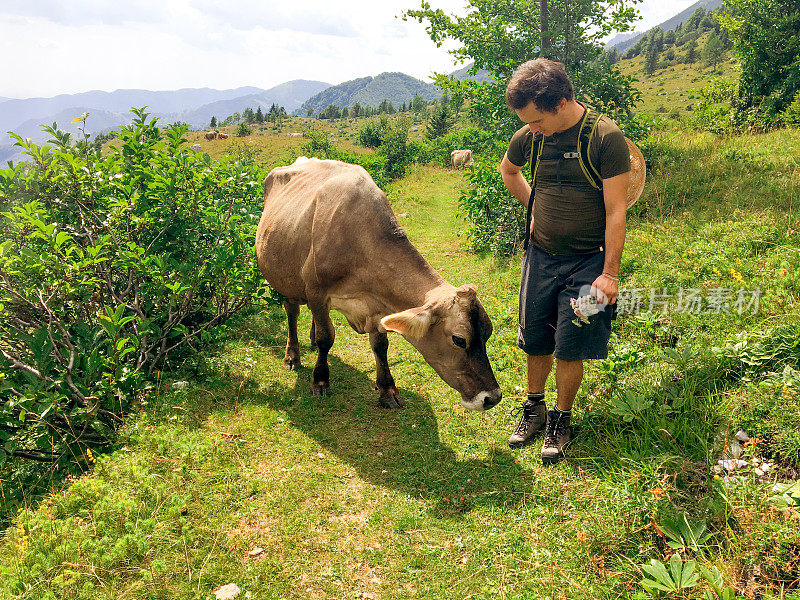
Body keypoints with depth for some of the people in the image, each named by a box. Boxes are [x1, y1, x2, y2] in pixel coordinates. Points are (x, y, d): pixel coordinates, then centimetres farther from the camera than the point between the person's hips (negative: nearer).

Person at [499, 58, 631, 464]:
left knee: (570, 346, 0)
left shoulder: (606, 138, -14)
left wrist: (609, 274, -15)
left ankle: (560, 420, 21)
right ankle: (533, 410, 32)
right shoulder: (530, 137, -1)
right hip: (540, 255, 4)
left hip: (587, 260, -4)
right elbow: (507, 170, 22)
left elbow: (616, 212, -13)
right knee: (536, 340, 11)